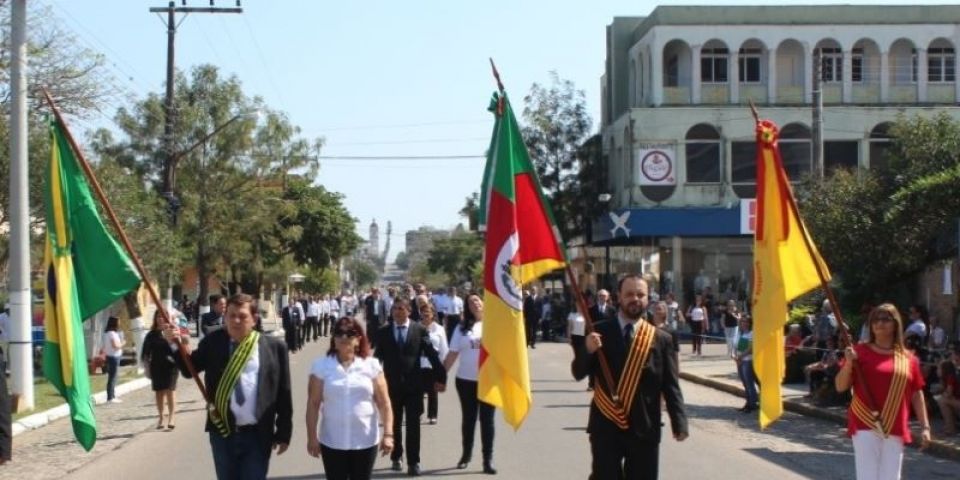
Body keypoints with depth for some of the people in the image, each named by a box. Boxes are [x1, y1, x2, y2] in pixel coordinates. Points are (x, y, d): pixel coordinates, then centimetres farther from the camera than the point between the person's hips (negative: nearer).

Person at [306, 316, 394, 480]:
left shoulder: (371, 365, -1)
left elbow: (384, 403, -1)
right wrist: (312, 437, -5)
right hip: (332, 442, 0)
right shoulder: (321, 366, -2)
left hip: (365, 441, 0)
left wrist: (388, 434, -8)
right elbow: (313, 404, -2)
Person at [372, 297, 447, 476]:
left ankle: (413, 462, 6)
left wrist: (441, 377, -3)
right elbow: (378, 358, 3)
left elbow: (432, 354, -2)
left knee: (413, 425, 0)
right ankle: (396, 457, 26)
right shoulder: (383, 332, 1)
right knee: (394, 424, 12)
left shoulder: (420, 330, -2)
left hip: (413, 384, -1)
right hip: (391, 384, 1)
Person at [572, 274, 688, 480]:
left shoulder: (661, 338, 3)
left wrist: (679, 422, -12)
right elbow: (579, 373, 2)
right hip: (606, 426, -1)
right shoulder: (600, 332, 2)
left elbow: (671, 385, -1)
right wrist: (588, 350, -18)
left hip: (644, 428, 1)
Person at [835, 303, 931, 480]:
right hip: (866, 426, -3)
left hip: (895, 429, 3)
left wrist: (925, 427, 7)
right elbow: (840, 387, -1)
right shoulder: (860, 351, 0)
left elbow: (917, 394, 12)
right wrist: (848, 363, -18)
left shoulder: (908, 359, 8)